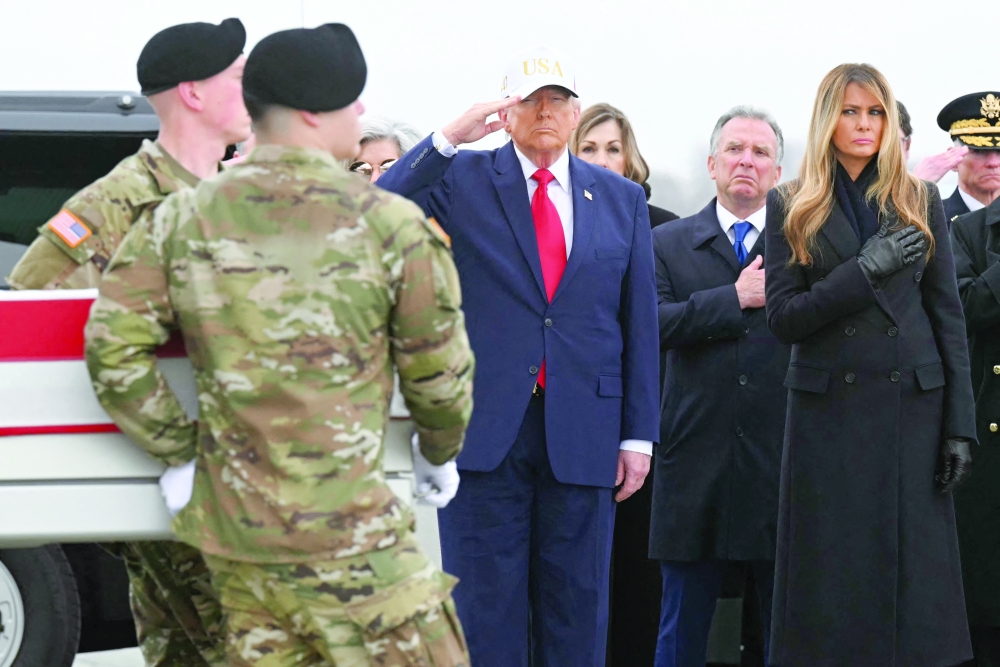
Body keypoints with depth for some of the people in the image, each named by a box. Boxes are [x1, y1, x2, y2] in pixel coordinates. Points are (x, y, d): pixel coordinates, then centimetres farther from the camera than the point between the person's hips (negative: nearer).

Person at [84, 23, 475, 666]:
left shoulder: (182, 220, 4)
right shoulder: (392, 226, -6)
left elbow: (113, 347, -3)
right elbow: (439, 372, 1)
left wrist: (180, 448, 8)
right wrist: (440, 450, 21)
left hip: (233, 534, 5)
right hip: (349, 535, -5)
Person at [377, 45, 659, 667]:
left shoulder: (621, 198, 11)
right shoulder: (462, 179, 4)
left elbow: (640, 322, 10)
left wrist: (638, 433, 5)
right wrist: (448, 140, -18)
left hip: (581, 432, 2)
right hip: (486, 424, -2)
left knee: (577, 613, 6)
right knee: (486, 611, 0)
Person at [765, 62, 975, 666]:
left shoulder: (921, 201, 9)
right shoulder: (791, 207, 5)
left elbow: (949, 316, 7)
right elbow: (783, 318, -2)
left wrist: (960, 424, 0)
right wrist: (864, 271, -14)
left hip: (912, 405, 1)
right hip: (828, 408, -1)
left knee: (913, 572, -1)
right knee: (832, 579, 0)